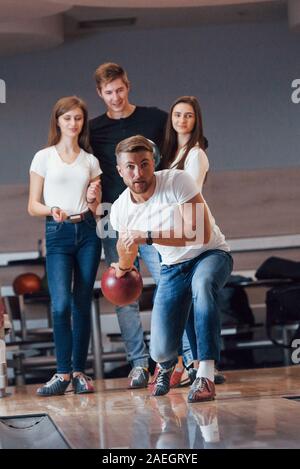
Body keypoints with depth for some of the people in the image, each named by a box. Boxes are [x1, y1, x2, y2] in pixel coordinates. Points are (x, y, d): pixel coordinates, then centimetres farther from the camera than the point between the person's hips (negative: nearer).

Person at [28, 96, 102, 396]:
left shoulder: (90, 161, 13)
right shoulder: (44, 157, 5)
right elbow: (33, 206, 3)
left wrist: (93, 199, -6)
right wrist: (51, 210, -17)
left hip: (87, 231, 3)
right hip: (57, 234, -3)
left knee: (82, 304, 2)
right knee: (61, 304, -15)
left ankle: (79, 372, 7)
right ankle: (63, 372, -8)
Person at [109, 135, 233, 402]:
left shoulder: (178, 181, -24)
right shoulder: (120, 210, -10)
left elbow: (201, 234, -34)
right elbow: (126, 246, 15)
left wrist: (147, 236, -37)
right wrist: (123, 268, 33)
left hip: (211, 255, -4)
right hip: (172, 268, 4)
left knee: (202, 283, -42)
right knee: (160, 351, -9)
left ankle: (205, 377, -39)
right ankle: (166, 364, 34)